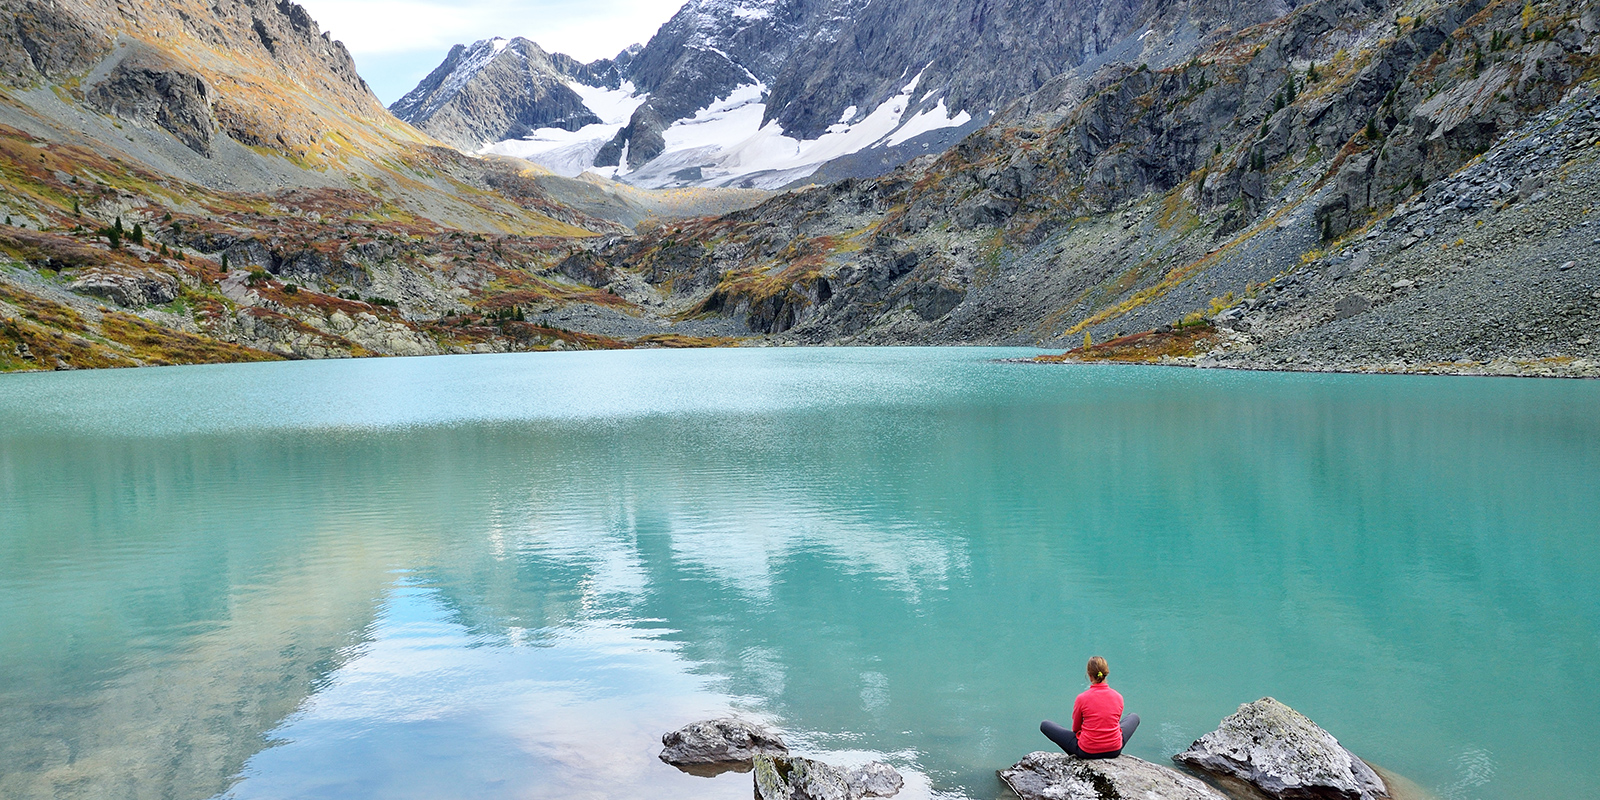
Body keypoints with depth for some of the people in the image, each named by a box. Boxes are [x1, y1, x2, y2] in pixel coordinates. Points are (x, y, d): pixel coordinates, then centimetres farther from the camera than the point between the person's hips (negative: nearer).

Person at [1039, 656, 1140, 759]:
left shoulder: (1082, 698, -16)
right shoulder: (1118, 697, -7)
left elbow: (1075, 728, 0)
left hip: (1087, 752, -3)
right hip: (1114, 751, 3)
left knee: (1044, 725, 14)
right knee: (1134, 717, 31)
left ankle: (1074, 755, 20)